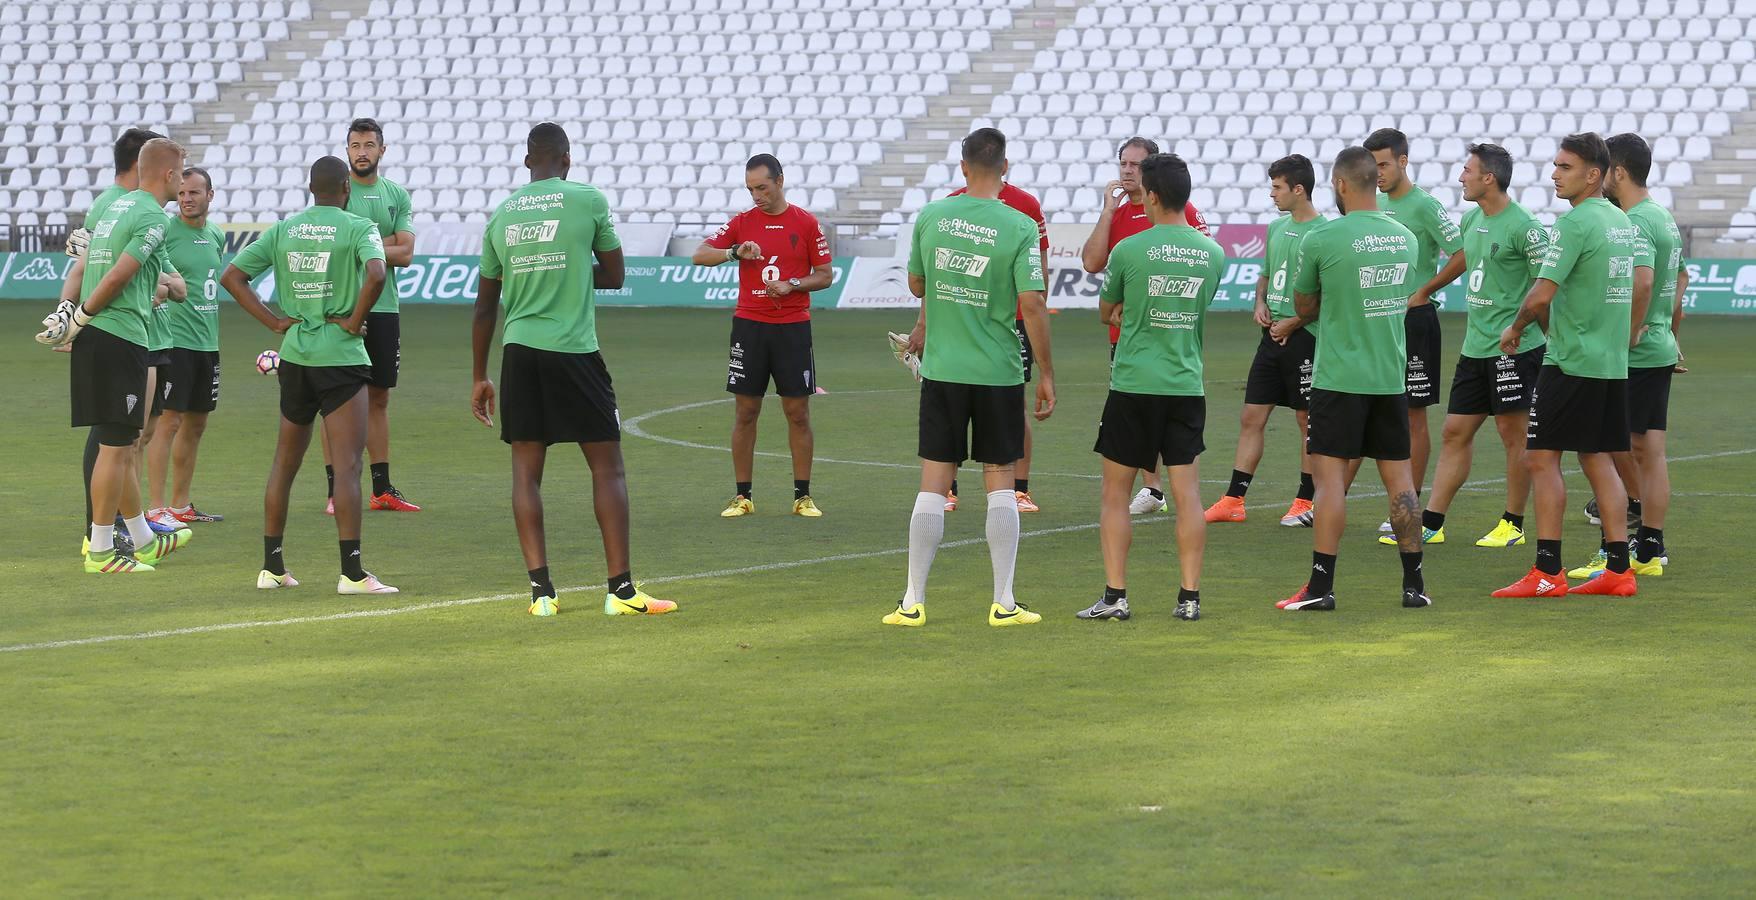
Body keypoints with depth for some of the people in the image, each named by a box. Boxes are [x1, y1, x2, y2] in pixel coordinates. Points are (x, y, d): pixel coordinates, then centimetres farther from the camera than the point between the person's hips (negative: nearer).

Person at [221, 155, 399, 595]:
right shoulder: (358, 228, -6)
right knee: (347, 465, -7)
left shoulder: (283, 230, 8)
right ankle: (352, 572, -13)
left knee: (284, 461, 16)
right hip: (340, 358, -5)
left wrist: (274, 322, 5)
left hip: (294, 357, 5)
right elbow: (376, 275, -25)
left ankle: (272, 567, 20)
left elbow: (232, 276, 7)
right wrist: (355, 320, -11)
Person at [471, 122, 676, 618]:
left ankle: (541, 589, 2)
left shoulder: (501, 214, 10)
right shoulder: (588, 200, -1)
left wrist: (480, 377, 22)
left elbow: (485, 306, 15)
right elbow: (614, 276, 8)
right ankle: (621, 589, 0)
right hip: (574, 350, -3)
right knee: (607, 466, 3)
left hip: (518, 351, 3)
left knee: (526, 470, 7)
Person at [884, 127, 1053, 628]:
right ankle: (1004, 604, 8)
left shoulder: (930, 217, -1)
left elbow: (916, 286, 11)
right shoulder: (1019, 228, -10)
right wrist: (1046, 373, -4)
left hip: (942, 368, 2)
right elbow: (1032, 304, -12)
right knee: (1000, 483, 7)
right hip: (999, 373, -2)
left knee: (933, 485, 6)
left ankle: (913, 602, 6)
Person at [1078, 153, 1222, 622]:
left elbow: (1105, 311, 7)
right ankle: (1190, 596, 3)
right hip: (1187, 386, 3)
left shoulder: (1129, 251, -9)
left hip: (1134, 386, -3)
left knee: (1116, 492, 6)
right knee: (1187, 491, 5)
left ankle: (1115, 595, 3)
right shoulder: (1212, 253, 4)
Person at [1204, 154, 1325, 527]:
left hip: (1304, 338, -7)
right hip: (1273, 333, 7)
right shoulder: (1276, 227, 12)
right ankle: (1233, 500, 8)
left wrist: (1293, 323, -16)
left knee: (1308, 419, 3)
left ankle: (1306, 502, 11)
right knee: (1251, 418, 6)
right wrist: (1260, 304, 5)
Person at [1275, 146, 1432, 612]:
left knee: (1330, 476, -3)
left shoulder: (1321, 240, -11)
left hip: (1340, 376, -5)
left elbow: (1304, 306, 1)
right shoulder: (1406, 238, 6)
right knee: (1399, 477, 9)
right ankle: (1414, 585, 12)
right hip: (1392, 376, 5)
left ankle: (1321, 585, -6)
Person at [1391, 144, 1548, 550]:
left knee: (1513, 433, 1)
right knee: (1455, 432, 8)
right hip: (1475, 346, 8)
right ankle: (1430, 523, 10)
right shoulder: (1471, 219, 10)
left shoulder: (1523, 227, -15)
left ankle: (1513, 524, 11)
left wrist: (1518, 328, -15)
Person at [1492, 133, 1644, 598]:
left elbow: (1541, 295, -19)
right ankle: (1618, 571, 9)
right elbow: (1644, 277, 23)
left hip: (1571, 363, -9)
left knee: (1541, 458, -4)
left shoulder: (1574, 223, -15)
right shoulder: (1623, 221, 12)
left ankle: (1547, 572, -7)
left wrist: (1515, 328, -2)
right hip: (1613, 363, 9)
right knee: (1598, 461, 11)